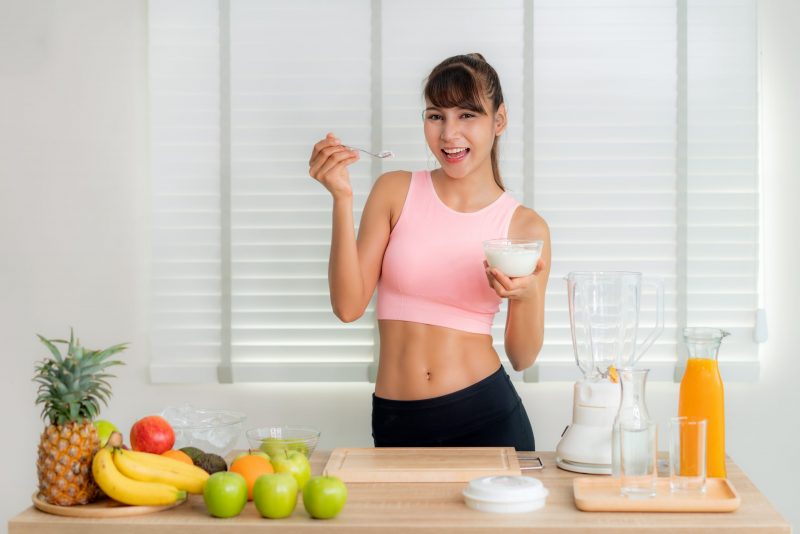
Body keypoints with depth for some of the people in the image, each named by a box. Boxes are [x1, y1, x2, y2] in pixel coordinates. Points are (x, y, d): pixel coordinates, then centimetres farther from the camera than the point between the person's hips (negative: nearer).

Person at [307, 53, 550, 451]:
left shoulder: (525, 226, 0)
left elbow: (522, 357, 3)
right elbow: (348, 306, -7)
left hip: (487, 417, 0)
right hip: (398, 422, 1)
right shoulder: (395, 191, 1)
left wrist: (527, 296, -17)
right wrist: (342, 199, -14)